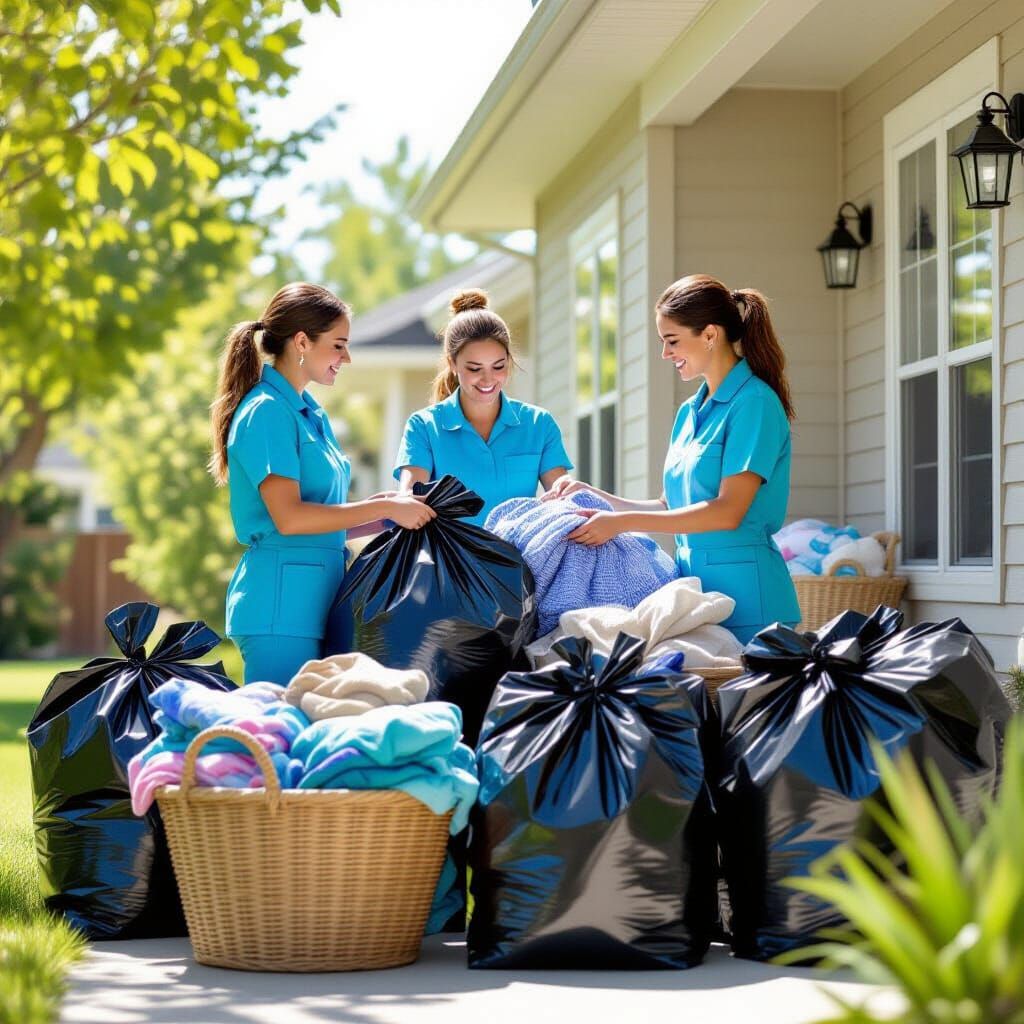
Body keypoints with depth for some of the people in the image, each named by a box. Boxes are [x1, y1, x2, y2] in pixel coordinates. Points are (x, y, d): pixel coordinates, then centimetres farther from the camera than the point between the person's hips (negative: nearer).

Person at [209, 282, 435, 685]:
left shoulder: (311, 413, 18)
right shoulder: (267, 411, -10)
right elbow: (289, 518, -20)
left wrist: (387, 519, 5)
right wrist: (385, 508, -15)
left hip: (313, 604, 9)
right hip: (280, 606, -9)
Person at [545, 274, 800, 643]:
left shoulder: (754, 402, -10)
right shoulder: (689, 412, 16)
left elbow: (728, 512, -18)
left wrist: (622, 522, -18)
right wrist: (596, 498, 6)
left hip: (743, 588, -7)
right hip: (692, 579, 7)